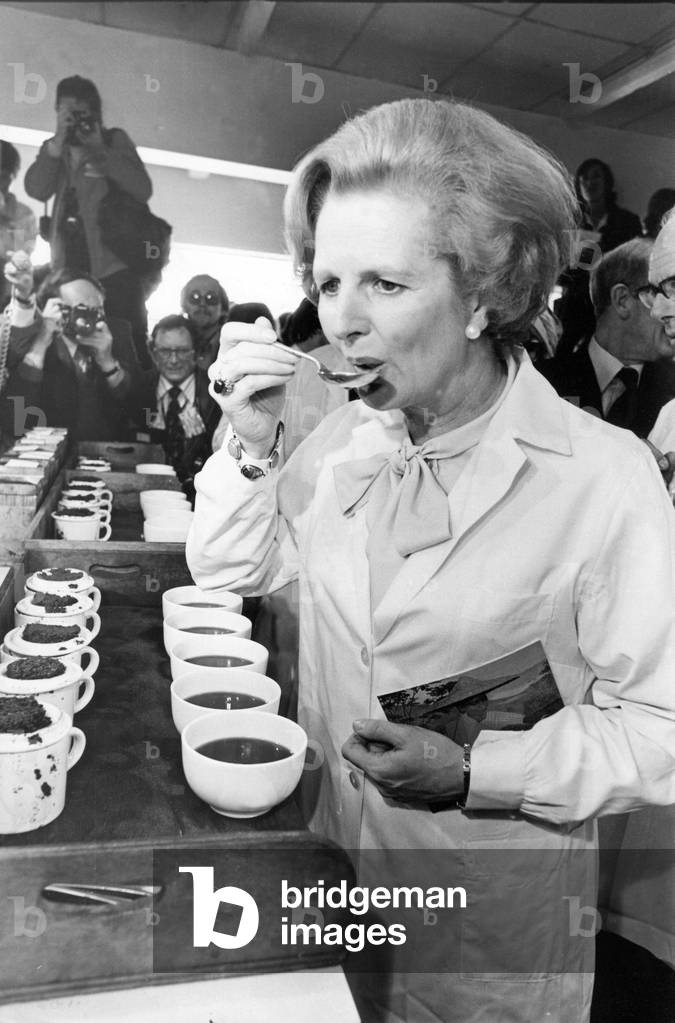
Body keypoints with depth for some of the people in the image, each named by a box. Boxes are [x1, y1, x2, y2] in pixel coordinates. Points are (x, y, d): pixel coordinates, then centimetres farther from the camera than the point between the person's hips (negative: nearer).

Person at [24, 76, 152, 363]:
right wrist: (58, 142, -7)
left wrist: (100, 150, -10)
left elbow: (143, 191, -5)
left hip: (114, 267, -3)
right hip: (68, 269, 3)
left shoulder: (115, 140, 9)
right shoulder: (53, 149, 17)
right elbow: (36, 190, 0)